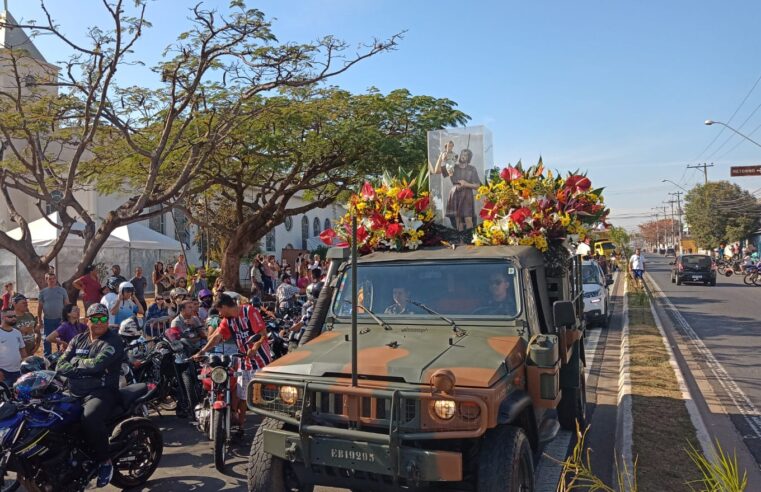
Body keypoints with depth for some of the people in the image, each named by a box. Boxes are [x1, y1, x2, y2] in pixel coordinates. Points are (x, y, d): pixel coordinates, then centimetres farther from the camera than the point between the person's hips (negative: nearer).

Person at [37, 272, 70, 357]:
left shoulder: (62, 290, 3)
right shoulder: (43, 292, 5)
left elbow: (67, 304, 5)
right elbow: (39, 306, 8)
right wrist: (39, 320, 4)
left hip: (60, 319, 0)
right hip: (47, 320, 0)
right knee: (47, 340, 6)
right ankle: (47, 357, 16)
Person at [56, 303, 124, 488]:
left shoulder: (113, 341, -3)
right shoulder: (78, 339, 16)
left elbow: (98, 364, -18)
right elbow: (60, 366, 7)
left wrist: (75, 363, -2)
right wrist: (85, 367, -9)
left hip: (101, 392, -7)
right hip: (74, 392, 7)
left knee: (90, 418, -34)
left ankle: (105, 462, -14)